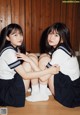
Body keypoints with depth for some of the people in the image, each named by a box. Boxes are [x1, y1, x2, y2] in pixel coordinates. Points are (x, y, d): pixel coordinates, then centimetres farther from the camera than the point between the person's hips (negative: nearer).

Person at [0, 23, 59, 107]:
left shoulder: (16, 48, 5)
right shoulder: (9, 52, -24)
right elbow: (25, 75, -26)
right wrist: (48, 71, -26)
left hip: (12, 80, 8)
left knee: (33, 58, 0)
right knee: (27, 65, -17)